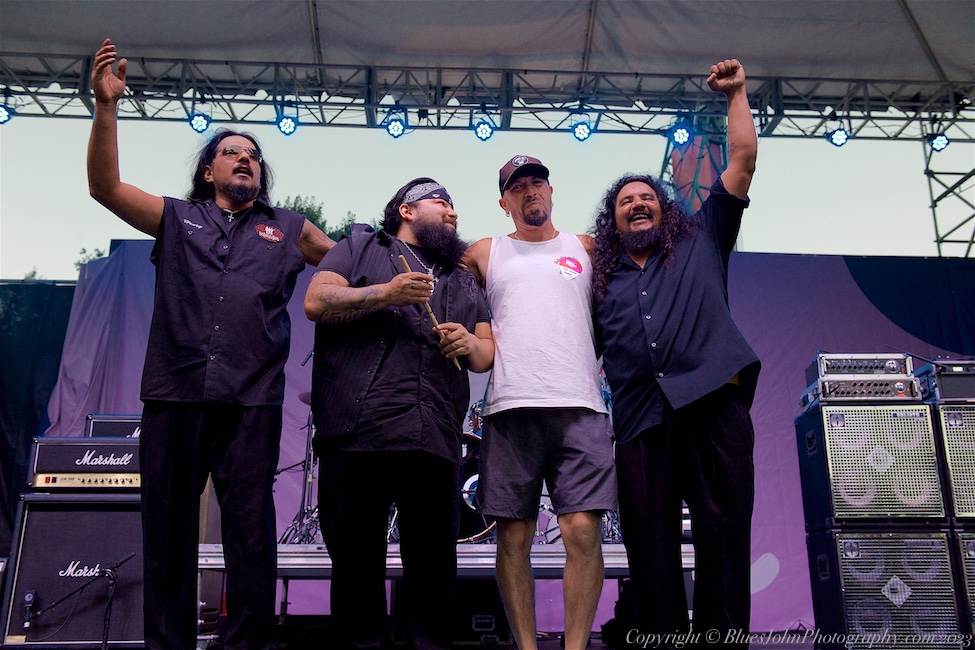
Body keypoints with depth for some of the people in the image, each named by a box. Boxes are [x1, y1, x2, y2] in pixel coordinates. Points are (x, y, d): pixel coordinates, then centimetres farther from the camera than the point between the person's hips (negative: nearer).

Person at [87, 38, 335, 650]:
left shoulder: (289, 229, 20)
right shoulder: (177, 218, 18)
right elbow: (106, 186, 7)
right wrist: (106, 106, -3)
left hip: (252, 398, 0)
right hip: (174, 392, 1)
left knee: (251, 525, -1)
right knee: (168, 524, 4)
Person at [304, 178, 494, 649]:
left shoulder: (463, 280, 28)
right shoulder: (361, 248, 16)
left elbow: (488, 351, 23)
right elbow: (316, 301, 1)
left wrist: (470, 345, 0)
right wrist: (385, 294, -10)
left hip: (435, 439, 4)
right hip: (358, 431, -3)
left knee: (434, 563, 4)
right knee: (356, 558, 2)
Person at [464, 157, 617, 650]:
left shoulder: (587, 249, 19)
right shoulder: (485, 254, 19)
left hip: (579, 407, 0)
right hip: (510, 407, 1)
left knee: (583, 529, -9)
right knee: (514, 535, 0)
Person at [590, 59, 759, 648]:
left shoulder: (701, 240, 21)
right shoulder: (602, 279, 24)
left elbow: (744, 161, 19)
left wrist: (735, 93, 22)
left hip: (715, 404, -2)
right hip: (642, 421, 2)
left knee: (724, 535, -6)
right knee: (650, 549, -1)